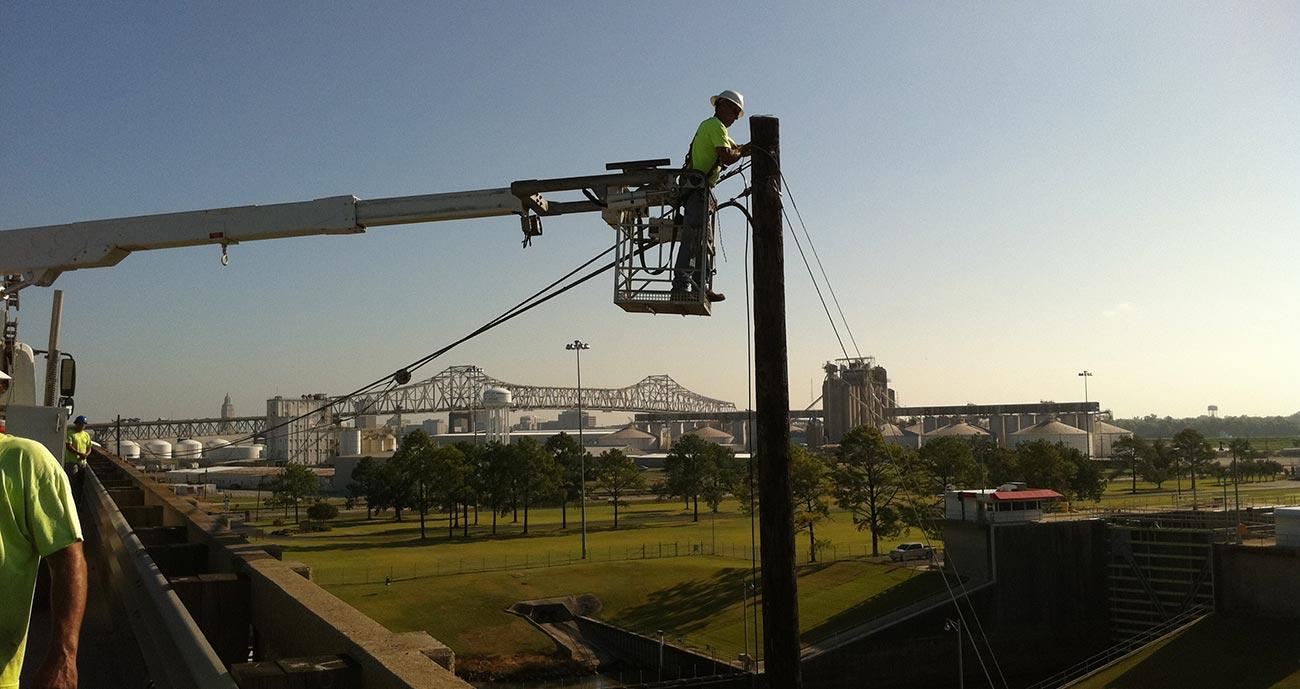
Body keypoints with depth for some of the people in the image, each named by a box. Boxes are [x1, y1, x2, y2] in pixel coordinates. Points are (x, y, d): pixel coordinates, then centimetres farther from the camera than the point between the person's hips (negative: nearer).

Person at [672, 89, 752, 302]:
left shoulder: (709, 125, 27)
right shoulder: (716, 126, -6)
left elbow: (737, 148, 27)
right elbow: (727, 158, -18)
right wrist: (742, 152, 2)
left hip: (698, 190, 11)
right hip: (699, 188, -11)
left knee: (702, 239, 11)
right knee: (693, 237, -17)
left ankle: (700, 286, 13)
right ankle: (681, 284, -23)